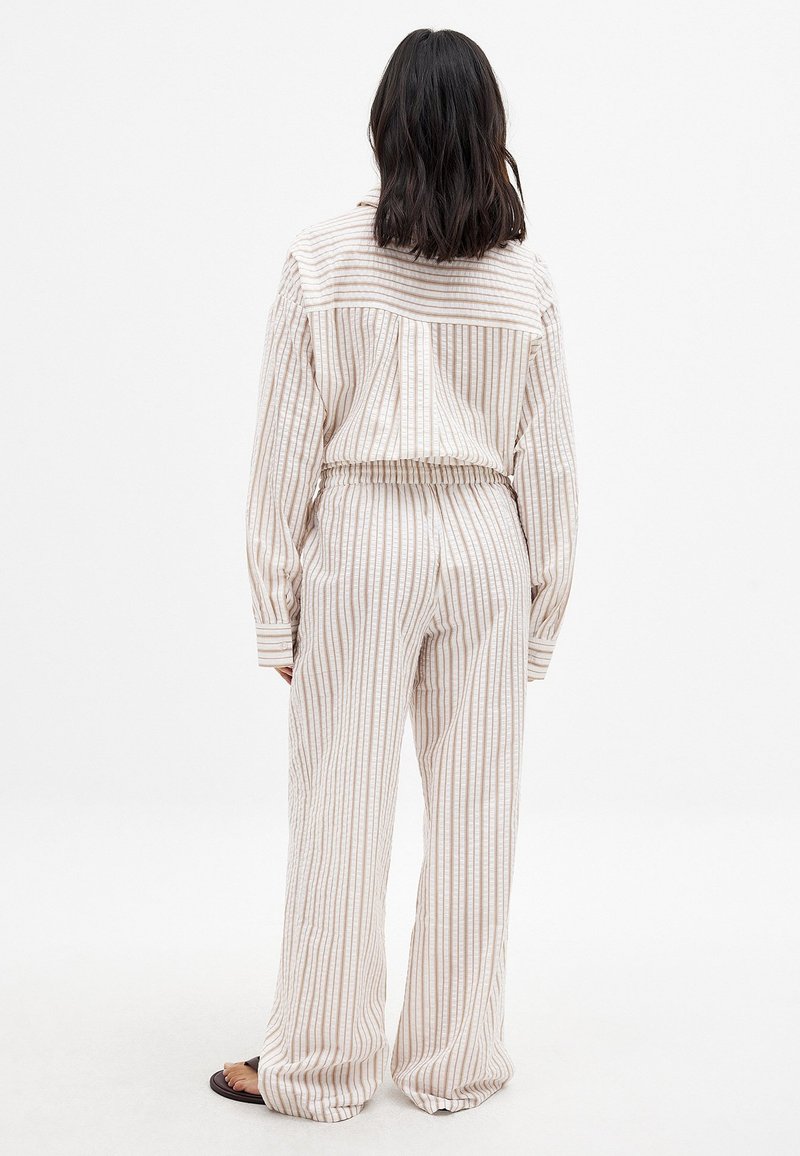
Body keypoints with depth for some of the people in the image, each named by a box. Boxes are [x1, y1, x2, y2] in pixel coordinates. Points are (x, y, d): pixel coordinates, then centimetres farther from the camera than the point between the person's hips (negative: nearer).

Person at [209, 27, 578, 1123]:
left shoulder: (322, 260, -6)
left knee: (343, 807, 6)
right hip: (485, 540, 2)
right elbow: (549, 459, 3)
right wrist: (545, 602, 12)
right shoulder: (523, 276, 0)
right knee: (475, 809, 10)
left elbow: (287, 447, -5)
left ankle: (318, 1063, 18)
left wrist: (277, 607, 2)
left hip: (361, 538, -2)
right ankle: (454, 1060, 22)